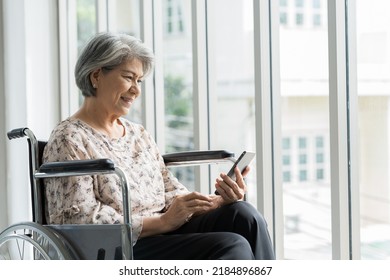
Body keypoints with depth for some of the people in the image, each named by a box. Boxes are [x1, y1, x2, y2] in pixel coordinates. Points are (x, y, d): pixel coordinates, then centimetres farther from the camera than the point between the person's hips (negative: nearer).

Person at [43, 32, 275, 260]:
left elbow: (174, 195, 15)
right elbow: (80, 219, -14)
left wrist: (218, 202, -6)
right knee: (232, 245, -24)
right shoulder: (69, 140, -4)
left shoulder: (139, 134, 20)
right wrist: (162, 221, -18)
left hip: (161, 236, 7)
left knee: (242, 213, -18)